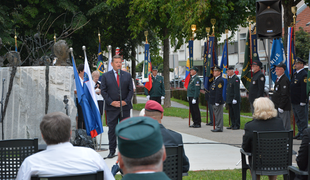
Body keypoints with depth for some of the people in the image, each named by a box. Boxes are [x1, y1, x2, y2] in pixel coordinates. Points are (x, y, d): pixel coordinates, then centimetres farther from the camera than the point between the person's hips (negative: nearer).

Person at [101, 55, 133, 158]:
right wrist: (111, 102, -11)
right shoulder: (105, 76, 5)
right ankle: (112, 151, 7)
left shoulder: (127, 76, 10)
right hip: (111, 107, -1)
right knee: (112, 129, 1)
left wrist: (126, 101, -8)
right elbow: (103, 91, 1)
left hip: (125, 107, 1)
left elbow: (130, 90, 7)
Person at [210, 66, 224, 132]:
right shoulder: (215, 79, 17)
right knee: (216, 114, 14)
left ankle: (219, 128, -3)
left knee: (218, 115, -6)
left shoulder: (220, 80, -16)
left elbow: (219, 92, -21)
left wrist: (217, 102, -24)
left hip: (218, 101, -10)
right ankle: (218, 127, 19)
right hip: (214, 102, 10)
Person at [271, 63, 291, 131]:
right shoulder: (278, 79, 15)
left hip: (284, 108, -11)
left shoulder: (284, 80, -17)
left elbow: (284, 95, -21)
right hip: (277, 106, 11)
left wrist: (281, 107, -21)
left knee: (285, 126, -5)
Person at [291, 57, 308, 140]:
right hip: (294, 101, 10)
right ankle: (300, 133, 23)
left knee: (302, 118, -2)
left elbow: (304, 89, -21)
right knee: (297, 118, 15)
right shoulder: (295, 74, 14)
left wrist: (302, 101, -23)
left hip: (300, 102, -10)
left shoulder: (304, 74, -16)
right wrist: (291, 99, 20)